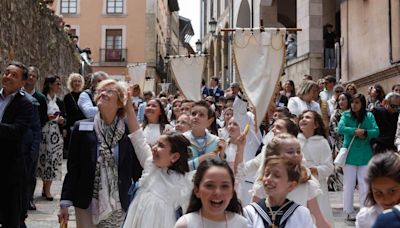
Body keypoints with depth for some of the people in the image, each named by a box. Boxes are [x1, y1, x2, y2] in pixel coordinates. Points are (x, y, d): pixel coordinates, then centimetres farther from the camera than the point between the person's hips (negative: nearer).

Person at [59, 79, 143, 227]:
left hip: (118, 207, 0)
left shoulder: (130, 132, -4)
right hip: (86, 204, 0)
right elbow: (72, 169, 0)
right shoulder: (82, 128, -2)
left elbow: (137, 171, 1)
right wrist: (65, 203, -4)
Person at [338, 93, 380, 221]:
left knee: (365, 185, 7)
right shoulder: (346, 115, -2)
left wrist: (365, 133, -22)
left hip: (365, 155, 1)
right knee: (348, 184, 5)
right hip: (349, 154, -1)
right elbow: (340, 129, -16)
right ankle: (349, 212, 15)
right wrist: (355, 131, -23)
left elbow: (376, 132, -6)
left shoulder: (369, 116, 2)